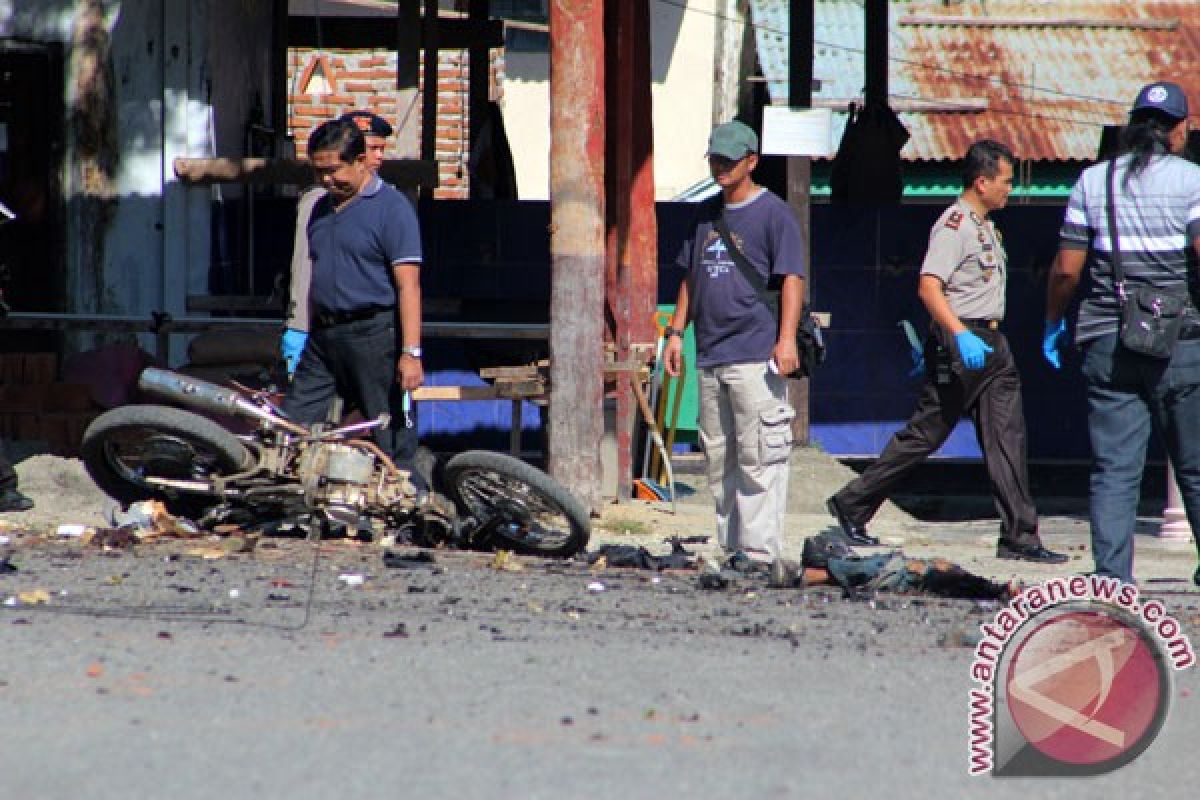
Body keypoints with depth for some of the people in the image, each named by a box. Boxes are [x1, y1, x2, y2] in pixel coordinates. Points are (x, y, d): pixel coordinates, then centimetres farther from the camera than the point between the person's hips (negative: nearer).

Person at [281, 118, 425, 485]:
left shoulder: (391, 208, -7)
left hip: (373, 335, -8)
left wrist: (410, 353, -19)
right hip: (324, 337, 8)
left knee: (392, 441, -4)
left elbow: (408, 285, -13)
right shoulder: (322, 209, 16)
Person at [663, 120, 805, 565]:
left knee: (757, 458, -11)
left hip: (756, 356, -7)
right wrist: (676, 331, 15)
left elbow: (792, 278, -9)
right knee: (718, 458, 8)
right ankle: (730, 546, 13)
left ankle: (760, 548, -12)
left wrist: (786, 339, -18)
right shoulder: (707, 215, 18)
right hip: (710, 356, 7)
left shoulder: (773, 213, -3)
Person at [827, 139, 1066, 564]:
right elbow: (929, 286, -24)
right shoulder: (954, 224, -13)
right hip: (958, 340, -9)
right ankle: (852, 506, 8)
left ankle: (1020, 537, -3)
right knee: (925, 433, -3)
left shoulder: (985, 226, 18)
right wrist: (960, 335, -34)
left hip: (991, 342, 9)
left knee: (1007, 435, 1)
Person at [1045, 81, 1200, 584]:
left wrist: (1053, 323, 19)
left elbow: (1066, 268, 4)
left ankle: (1112, 577, -6)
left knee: (1114, 470, 1)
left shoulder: (1093, 181, 5)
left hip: (1107, 342, 2)